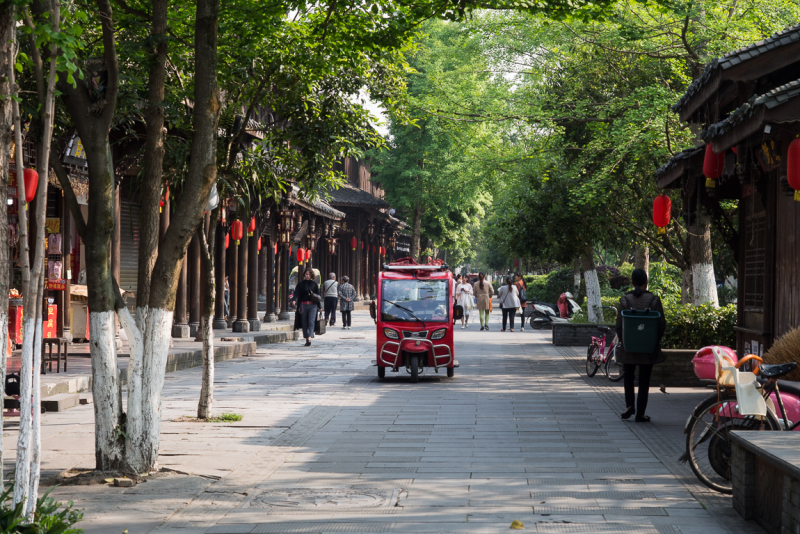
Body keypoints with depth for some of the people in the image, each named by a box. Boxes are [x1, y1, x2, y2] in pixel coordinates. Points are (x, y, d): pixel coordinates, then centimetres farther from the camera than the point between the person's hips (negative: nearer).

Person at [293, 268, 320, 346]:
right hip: (303, 305, 1)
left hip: (312, 305, -1)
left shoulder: (314, 284, 8)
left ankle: (309, 338, -24)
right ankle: (306, 339, 12)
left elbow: (318, 296, 11)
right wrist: (294, 300, -27)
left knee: (311, 321, -14)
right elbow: (296, 293, -6)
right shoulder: (300, 284, 5)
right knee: (305, 323, 5)